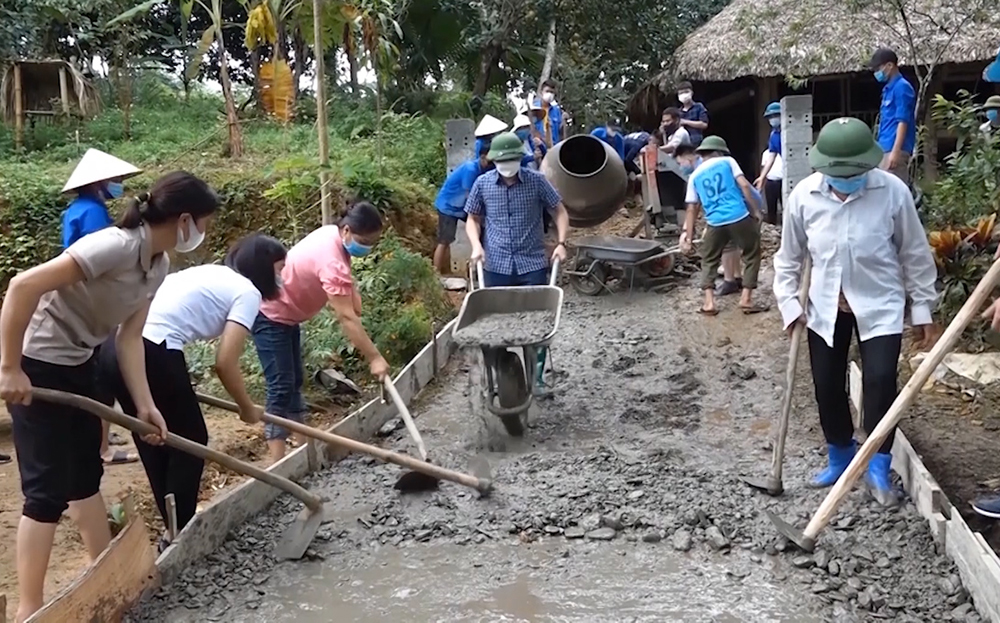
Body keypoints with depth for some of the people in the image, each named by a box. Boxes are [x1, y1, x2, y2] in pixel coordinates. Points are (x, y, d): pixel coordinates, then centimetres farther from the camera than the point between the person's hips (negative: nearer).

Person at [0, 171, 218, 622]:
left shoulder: (158, 265, 0)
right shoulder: (117, 246, -29)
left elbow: (130, 337, 2)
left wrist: (145, 405, -4)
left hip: (78, 364, 9)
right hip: (37, 366, -9)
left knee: (85, 475, 17)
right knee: (48, 490, -5)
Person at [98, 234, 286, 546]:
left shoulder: (209, 274, 26)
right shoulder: (247, 292, 3)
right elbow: (225, 363, -6)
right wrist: (248, 408, 10)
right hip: (151, 355, -8)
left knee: (156, 443, 21)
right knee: (190, 441, 11)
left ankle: (175, 531, 33)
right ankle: (179, 536, 19)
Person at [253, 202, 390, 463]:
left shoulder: (333, 235, -4)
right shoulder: (331, 261, -33)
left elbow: (346, 282, 13)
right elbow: (346, 318, -34)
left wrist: (353, 295, -7)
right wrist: (374, 358, -32)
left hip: (286, 313, 10)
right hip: (270, 315, -10)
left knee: (294, 382, 16)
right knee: (281, 387, -13)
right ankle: (279, 463, -13)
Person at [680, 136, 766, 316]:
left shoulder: (695, 176, 14)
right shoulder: (727, 161, 9)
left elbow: (692, 209, 12)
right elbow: (744, 185, -2)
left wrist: (688, 236, 15)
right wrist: (755, 210, 5)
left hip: (715, 223, 2)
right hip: (740, 218, -2)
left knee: (709, 261, 19)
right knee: (752, 256, 15)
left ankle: (709, 303, 7)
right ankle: (746, 299, 10)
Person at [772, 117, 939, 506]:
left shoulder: (893, 191, -15)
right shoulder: (803, 196, -10)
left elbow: (915, 254, -4)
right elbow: (789, 256, 3)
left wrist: (923, 309, 0)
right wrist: (789, 304, -2)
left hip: (880, 306, -2)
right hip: (825, 307, 2)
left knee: (880, 382, -11)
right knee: (827, 386, 9)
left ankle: (878, 468, 9)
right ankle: (840, 458, 31)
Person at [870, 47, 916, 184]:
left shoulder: (902, 87, -9)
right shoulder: (888, 89, 19)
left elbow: (903, 122, -16)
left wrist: (895, 151, -22)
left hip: (894, 150, -10)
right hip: (885, 149, 10)